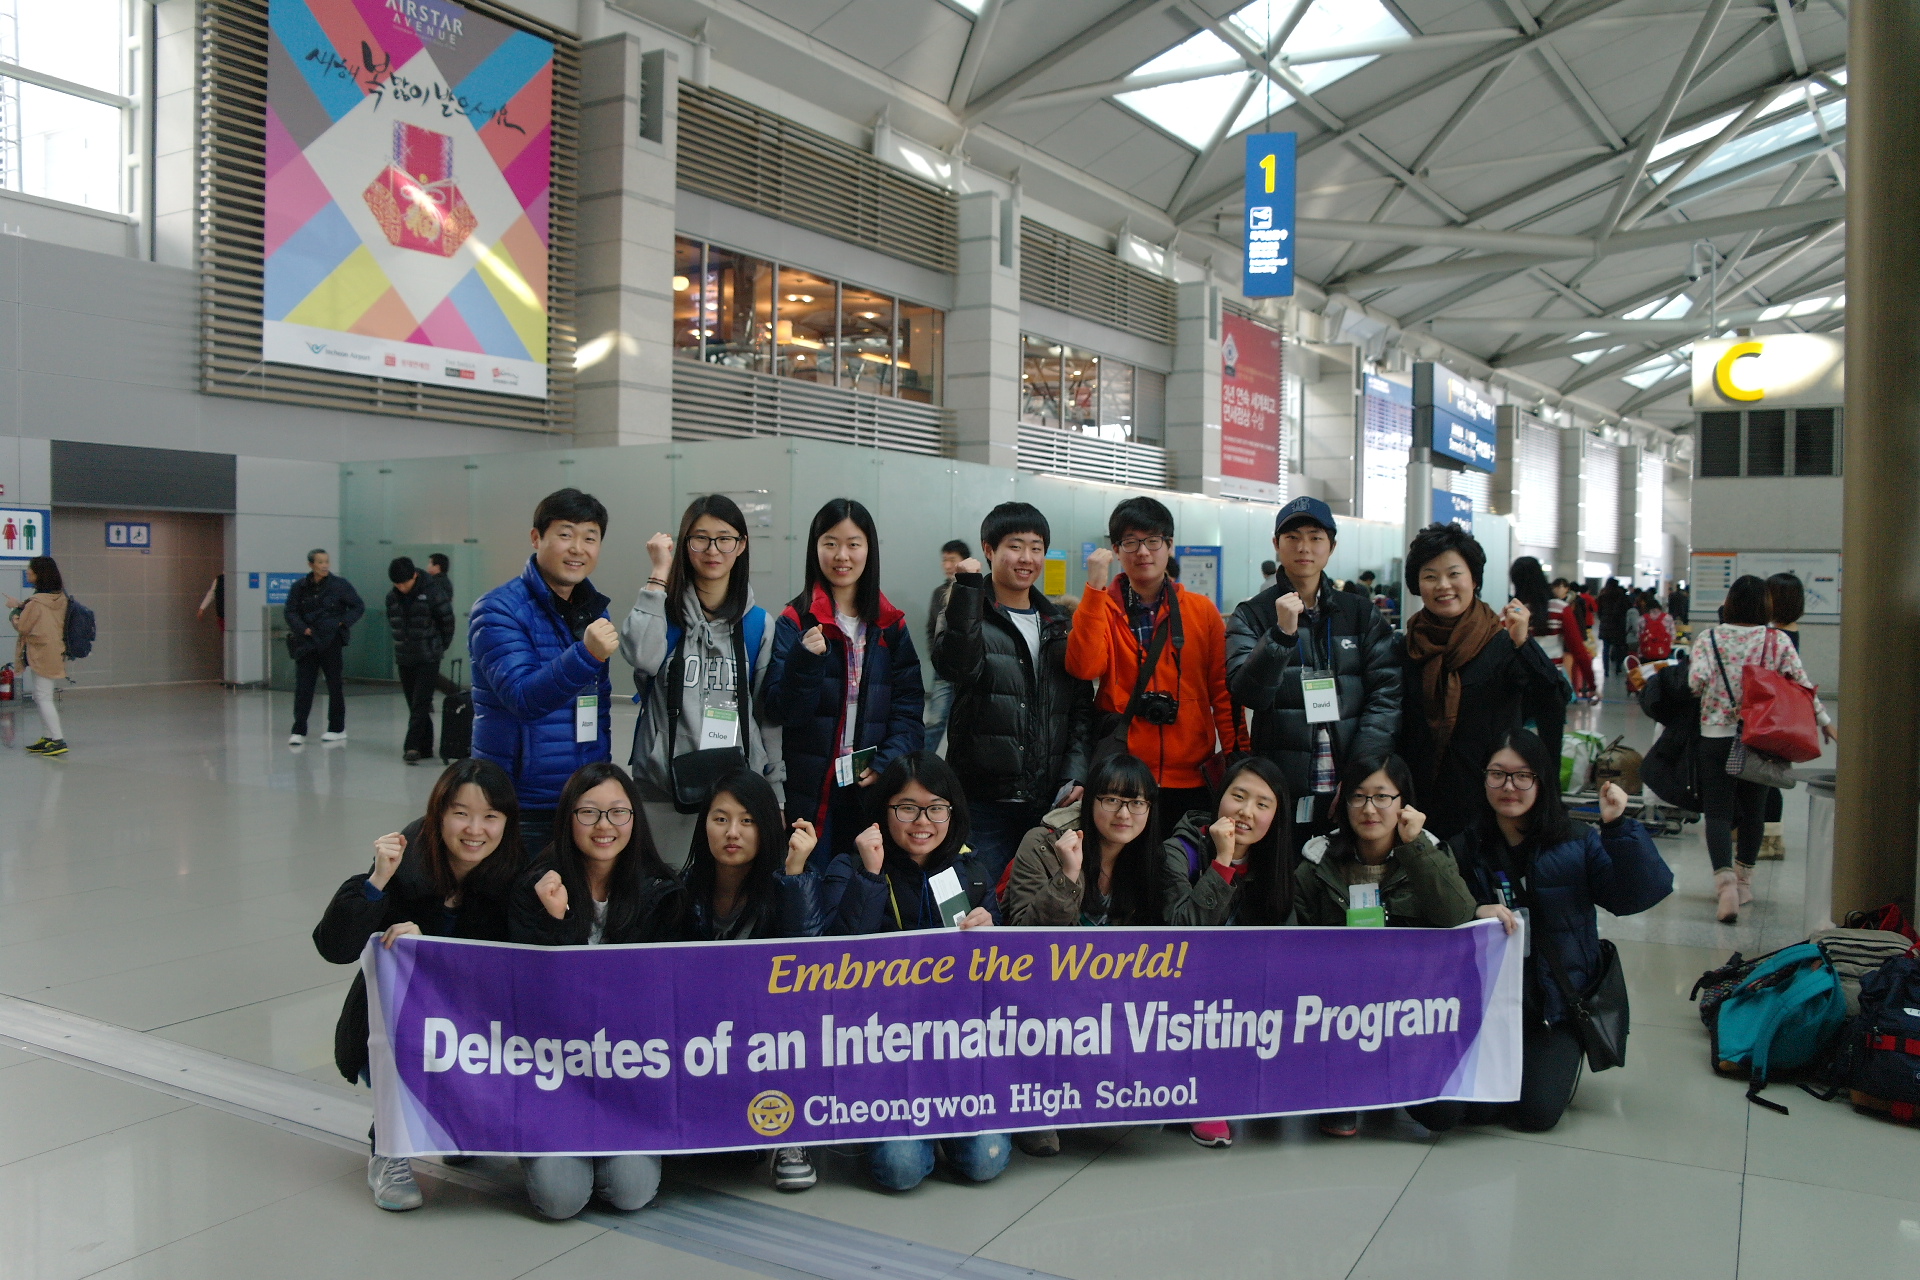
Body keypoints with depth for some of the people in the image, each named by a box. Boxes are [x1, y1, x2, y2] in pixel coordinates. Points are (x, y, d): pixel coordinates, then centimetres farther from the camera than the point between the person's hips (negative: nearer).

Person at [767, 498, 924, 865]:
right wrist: (805, 660, -23)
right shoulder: (795, 622, 0)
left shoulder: (891, 625, 8)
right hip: (810, 791, -2)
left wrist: (888, 763, -11)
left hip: (874, 789, 2)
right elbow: (784, 710, -7)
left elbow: (909, 707, 3)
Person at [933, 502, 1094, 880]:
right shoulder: (969, 614, 1)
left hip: (1050, 803, 4)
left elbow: (1081, 707, 13)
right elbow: (956, 666, -22)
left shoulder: (1060, 624, 15)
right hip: (984, 802, -4)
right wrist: (967, 588, -23)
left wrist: (1076, 775, 0)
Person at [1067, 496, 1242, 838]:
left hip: (1192, 780, 1)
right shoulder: (1101, 607, 4)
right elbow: (1083, 667, -14)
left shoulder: (1202, 610, 6)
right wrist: (1095, 587, -16)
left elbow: (1223, 691, 6)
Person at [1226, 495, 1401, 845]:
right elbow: (1247, 694, -8)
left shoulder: (1361, 612, 9)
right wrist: (1282, 634, -21)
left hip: (1355, 790, 2)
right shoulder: (1253, 615, 5)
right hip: (1282, 791, -1)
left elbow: (1387, 692, 1)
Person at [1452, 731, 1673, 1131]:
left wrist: (1618, 827, -25)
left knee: (1536, 1113, -13)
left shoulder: (1577, 842, -1)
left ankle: (1560, 1062, 20)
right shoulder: (1464, 849, 1)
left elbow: (1635, 896, -15)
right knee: (1477, 1108, -13)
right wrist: (1474, 915, -24)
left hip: (1557, 1004, -1)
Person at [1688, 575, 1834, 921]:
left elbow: (1696, 680, -15)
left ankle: (1725, 878, -20)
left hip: (1716, 735, -2)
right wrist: (1825, 722, 10)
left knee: (1718, 811, -1)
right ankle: (1744, 878, 29)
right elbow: (1803, 685, -1)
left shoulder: (1708, 638, -5)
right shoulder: (1778, 641, -1)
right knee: (1753, 809, 16)